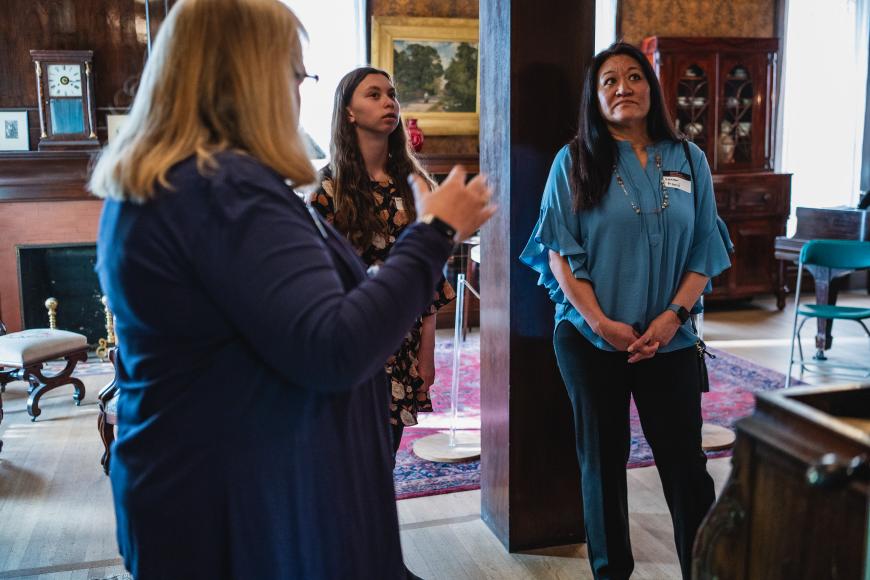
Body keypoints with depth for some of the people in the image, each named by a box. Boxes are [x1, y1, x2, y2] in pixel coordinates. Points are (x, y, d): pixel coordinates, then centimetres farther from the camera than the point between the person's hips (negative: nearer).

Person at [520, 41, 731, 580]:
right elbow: (560, 253, -5)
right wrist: (600, 322, -13)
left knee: (685, 460, 4)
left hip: (669, 340, 1)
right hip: (591, 338, -1)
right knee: (603, 459, 10)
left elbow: (703, 253, 5)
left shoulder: (688, 161, 6)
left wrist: (672, 316, -10)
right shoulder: (575, 161, -1)